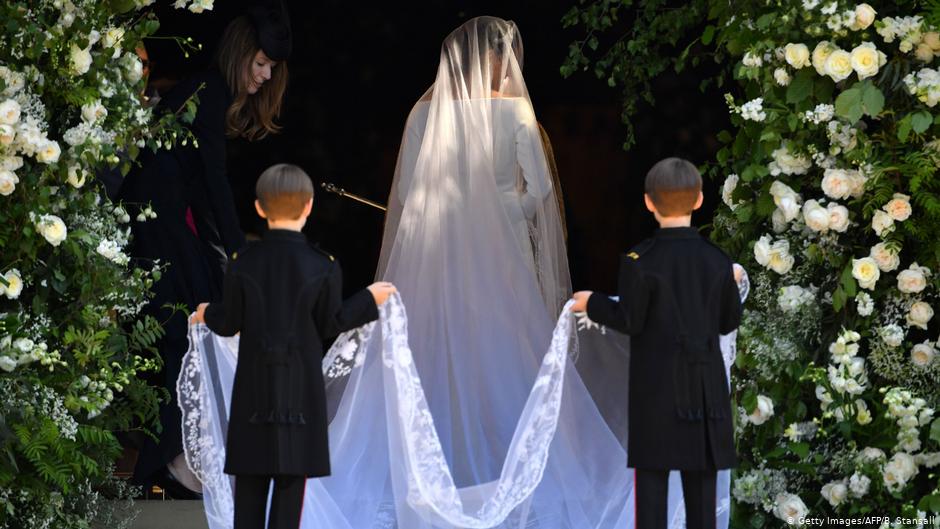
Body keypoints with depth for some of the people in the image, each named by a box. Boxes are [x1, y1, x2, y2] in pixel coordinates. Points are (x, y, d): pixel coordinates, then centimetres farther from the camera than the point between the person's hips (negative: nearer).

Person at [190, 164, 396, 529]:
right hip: (302, 384, -1)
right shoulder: (323, 267, -8)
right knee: (292, 476, 2)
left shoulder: (242, 264, -6)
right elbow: (329, 324, -1)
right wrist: (369, 300, 14)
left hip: (254, 385, 1)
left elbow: (230, 324, 0)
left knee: (250, 479, 7)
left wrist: (208, 316, 23)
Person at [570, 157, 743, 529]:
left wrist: (592, 304, 9)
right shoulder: (717, 260, 1)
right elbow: (729, 321, 8)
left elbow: (629, 321, -8)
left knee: (652, 474, -1)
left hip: (656, 383, -3)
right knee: (701, 479, 6)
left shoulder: (640, 261, -11)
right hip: (705, 383, 3)